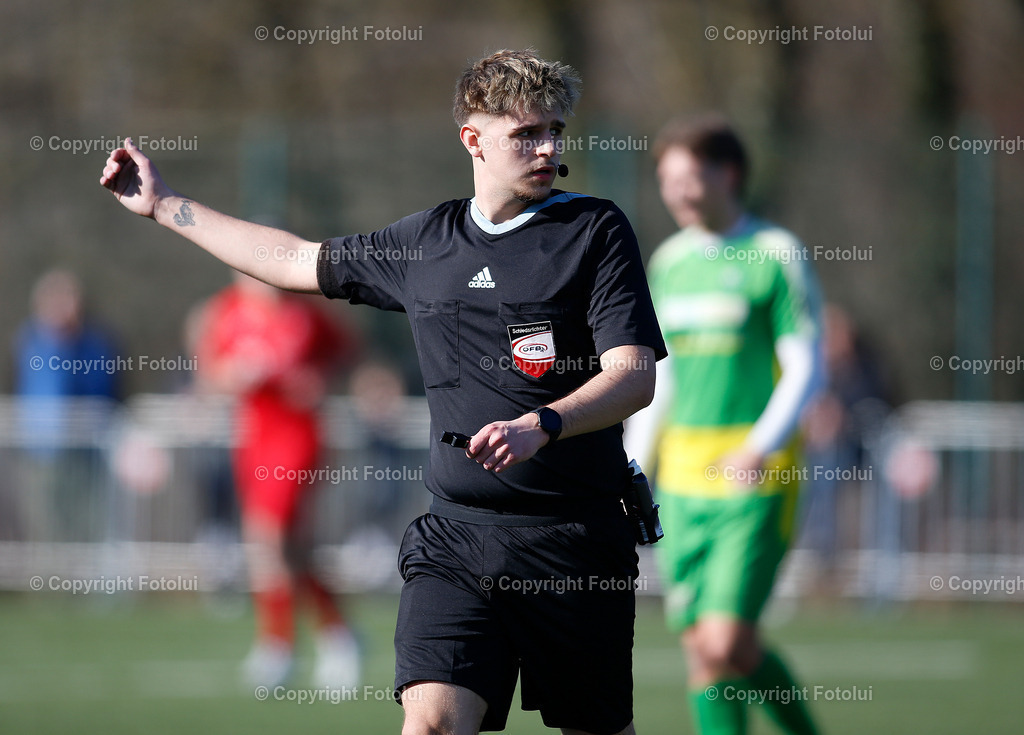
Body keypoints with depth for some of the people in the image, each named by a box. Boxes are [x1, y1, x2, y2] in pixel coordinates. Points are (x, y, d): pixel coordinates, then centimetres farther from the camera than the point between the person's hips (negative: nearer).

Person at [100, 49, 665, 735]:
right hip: (456, 535, 2)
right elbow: (297, 260, 28)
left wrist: (540, 425, -27)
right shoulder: (425, 240, 13)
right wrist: (163, 205, 33)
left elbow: (635, 375, -8)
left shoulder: (595, 229, 0)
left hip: (576, 539, -2)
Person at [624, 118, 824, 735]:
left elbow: (806, 368, -9)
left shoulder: (776, 255, -5)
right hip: (683, 480, 6)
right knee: (699, 645, 2)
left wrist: (762, 446, -23)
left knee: (728, 644, -14)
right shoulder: (670, 261, 13)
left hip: (756, 480, -6)